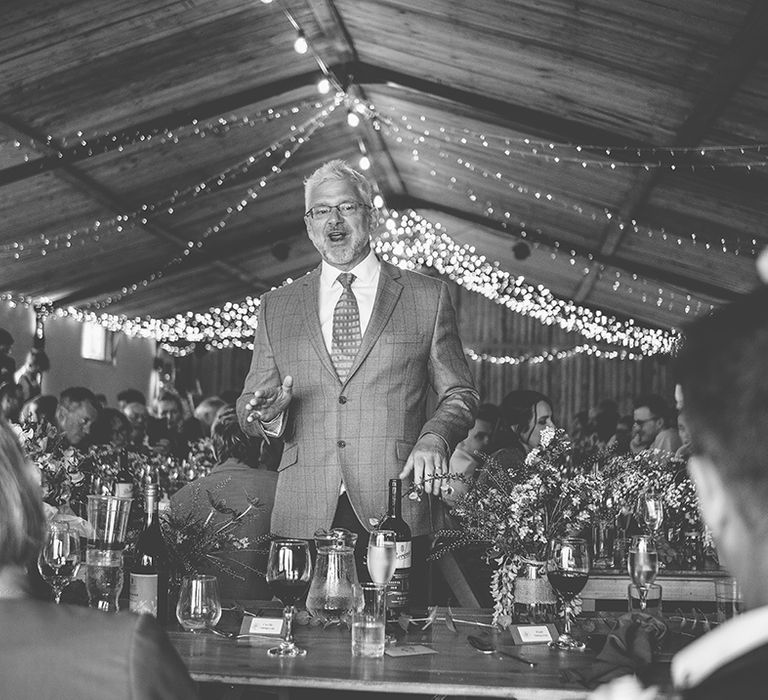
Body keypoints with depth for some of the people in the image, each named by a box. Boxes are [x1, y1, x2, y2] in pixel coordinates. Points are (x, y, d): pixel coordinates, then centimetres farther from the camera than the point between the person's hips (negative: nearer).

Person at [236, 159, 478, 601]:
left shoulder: (427, 297, 8)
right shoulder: (277, 307, 14)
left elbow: (460, 394, 10)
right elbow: (249, 409, 14)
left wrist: (434, 439, -10)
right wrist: (267, 412, -9)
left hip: (395, 515, -1)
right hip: (303, 517, 1)